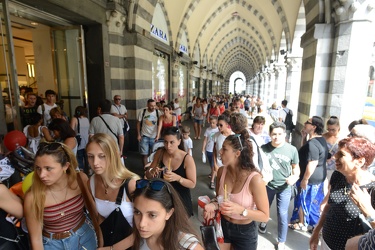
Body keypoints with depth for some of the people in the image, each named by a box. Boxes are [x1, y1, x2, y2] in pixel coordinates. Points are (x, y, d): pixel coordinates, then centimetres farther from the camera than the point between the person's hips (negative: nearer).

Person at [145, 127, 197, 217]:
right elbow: (148, 176, 0)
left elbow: (192, 184, -15)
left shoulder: (187, 159, -21)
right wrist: (152, 172, -23)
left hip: (181, 199, -2)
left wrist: (177, 178, -32)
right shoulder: (160, 154, -10)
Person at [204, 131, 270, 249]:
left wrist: (240, 210, -31)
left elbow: (265, 216, -17)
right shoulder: (222, 171, -12)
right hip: (223, 226, 4)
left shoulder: (254, 179, -27)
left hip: (245, 232, -3)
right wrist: (214, 205, -15)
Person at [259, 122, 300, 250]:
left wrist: (295, 177, -17)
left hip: (284, 187, -1)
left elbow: (296, 167, 1)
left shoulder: (292, 149, -13)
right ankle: (263, 222, 56)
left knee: (282, 214, 6)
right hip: (267, 185, 1)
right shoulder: (264, 148, -14)